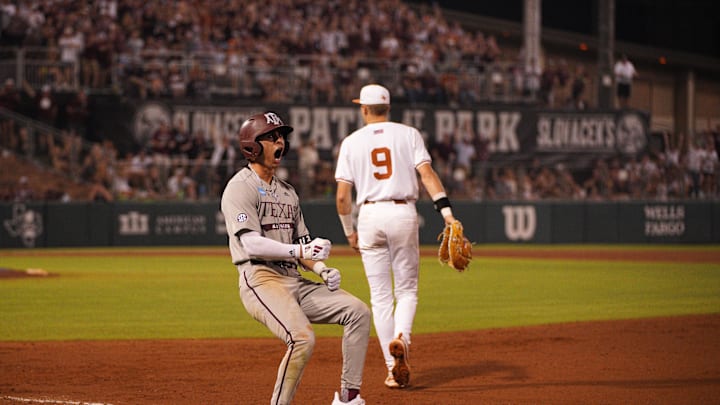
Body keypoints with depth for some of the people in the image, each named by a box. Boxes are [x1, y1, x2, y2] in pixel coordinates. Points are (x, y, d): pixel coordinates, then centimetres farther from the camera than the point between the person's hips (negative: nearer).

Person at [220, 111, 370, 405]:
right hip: (261, 279, -8)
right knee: (302, 337, -29)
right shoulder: (240, 188, -4)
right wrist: (299, 251, -27)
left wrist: (321, 268, 1)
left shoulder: (288, 192, 23)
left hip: (295, 282, 8)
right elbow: (252, 243, -17)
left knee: (358, 311, -5)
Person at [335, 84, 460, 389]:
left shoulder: (351, 142, 6)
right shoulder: (408, 134, 5)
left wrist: (350, 232, 15)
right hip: (403, 213, 0)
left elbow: (342, 195, 3)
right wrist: (445, 210, -16)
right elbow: (427, 173, -10)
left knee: (380, 295, 7)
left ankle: (395, 369, 4)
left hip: (370, 215, 0)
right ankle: (401, 339, -21)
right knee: (407, 289, 10)